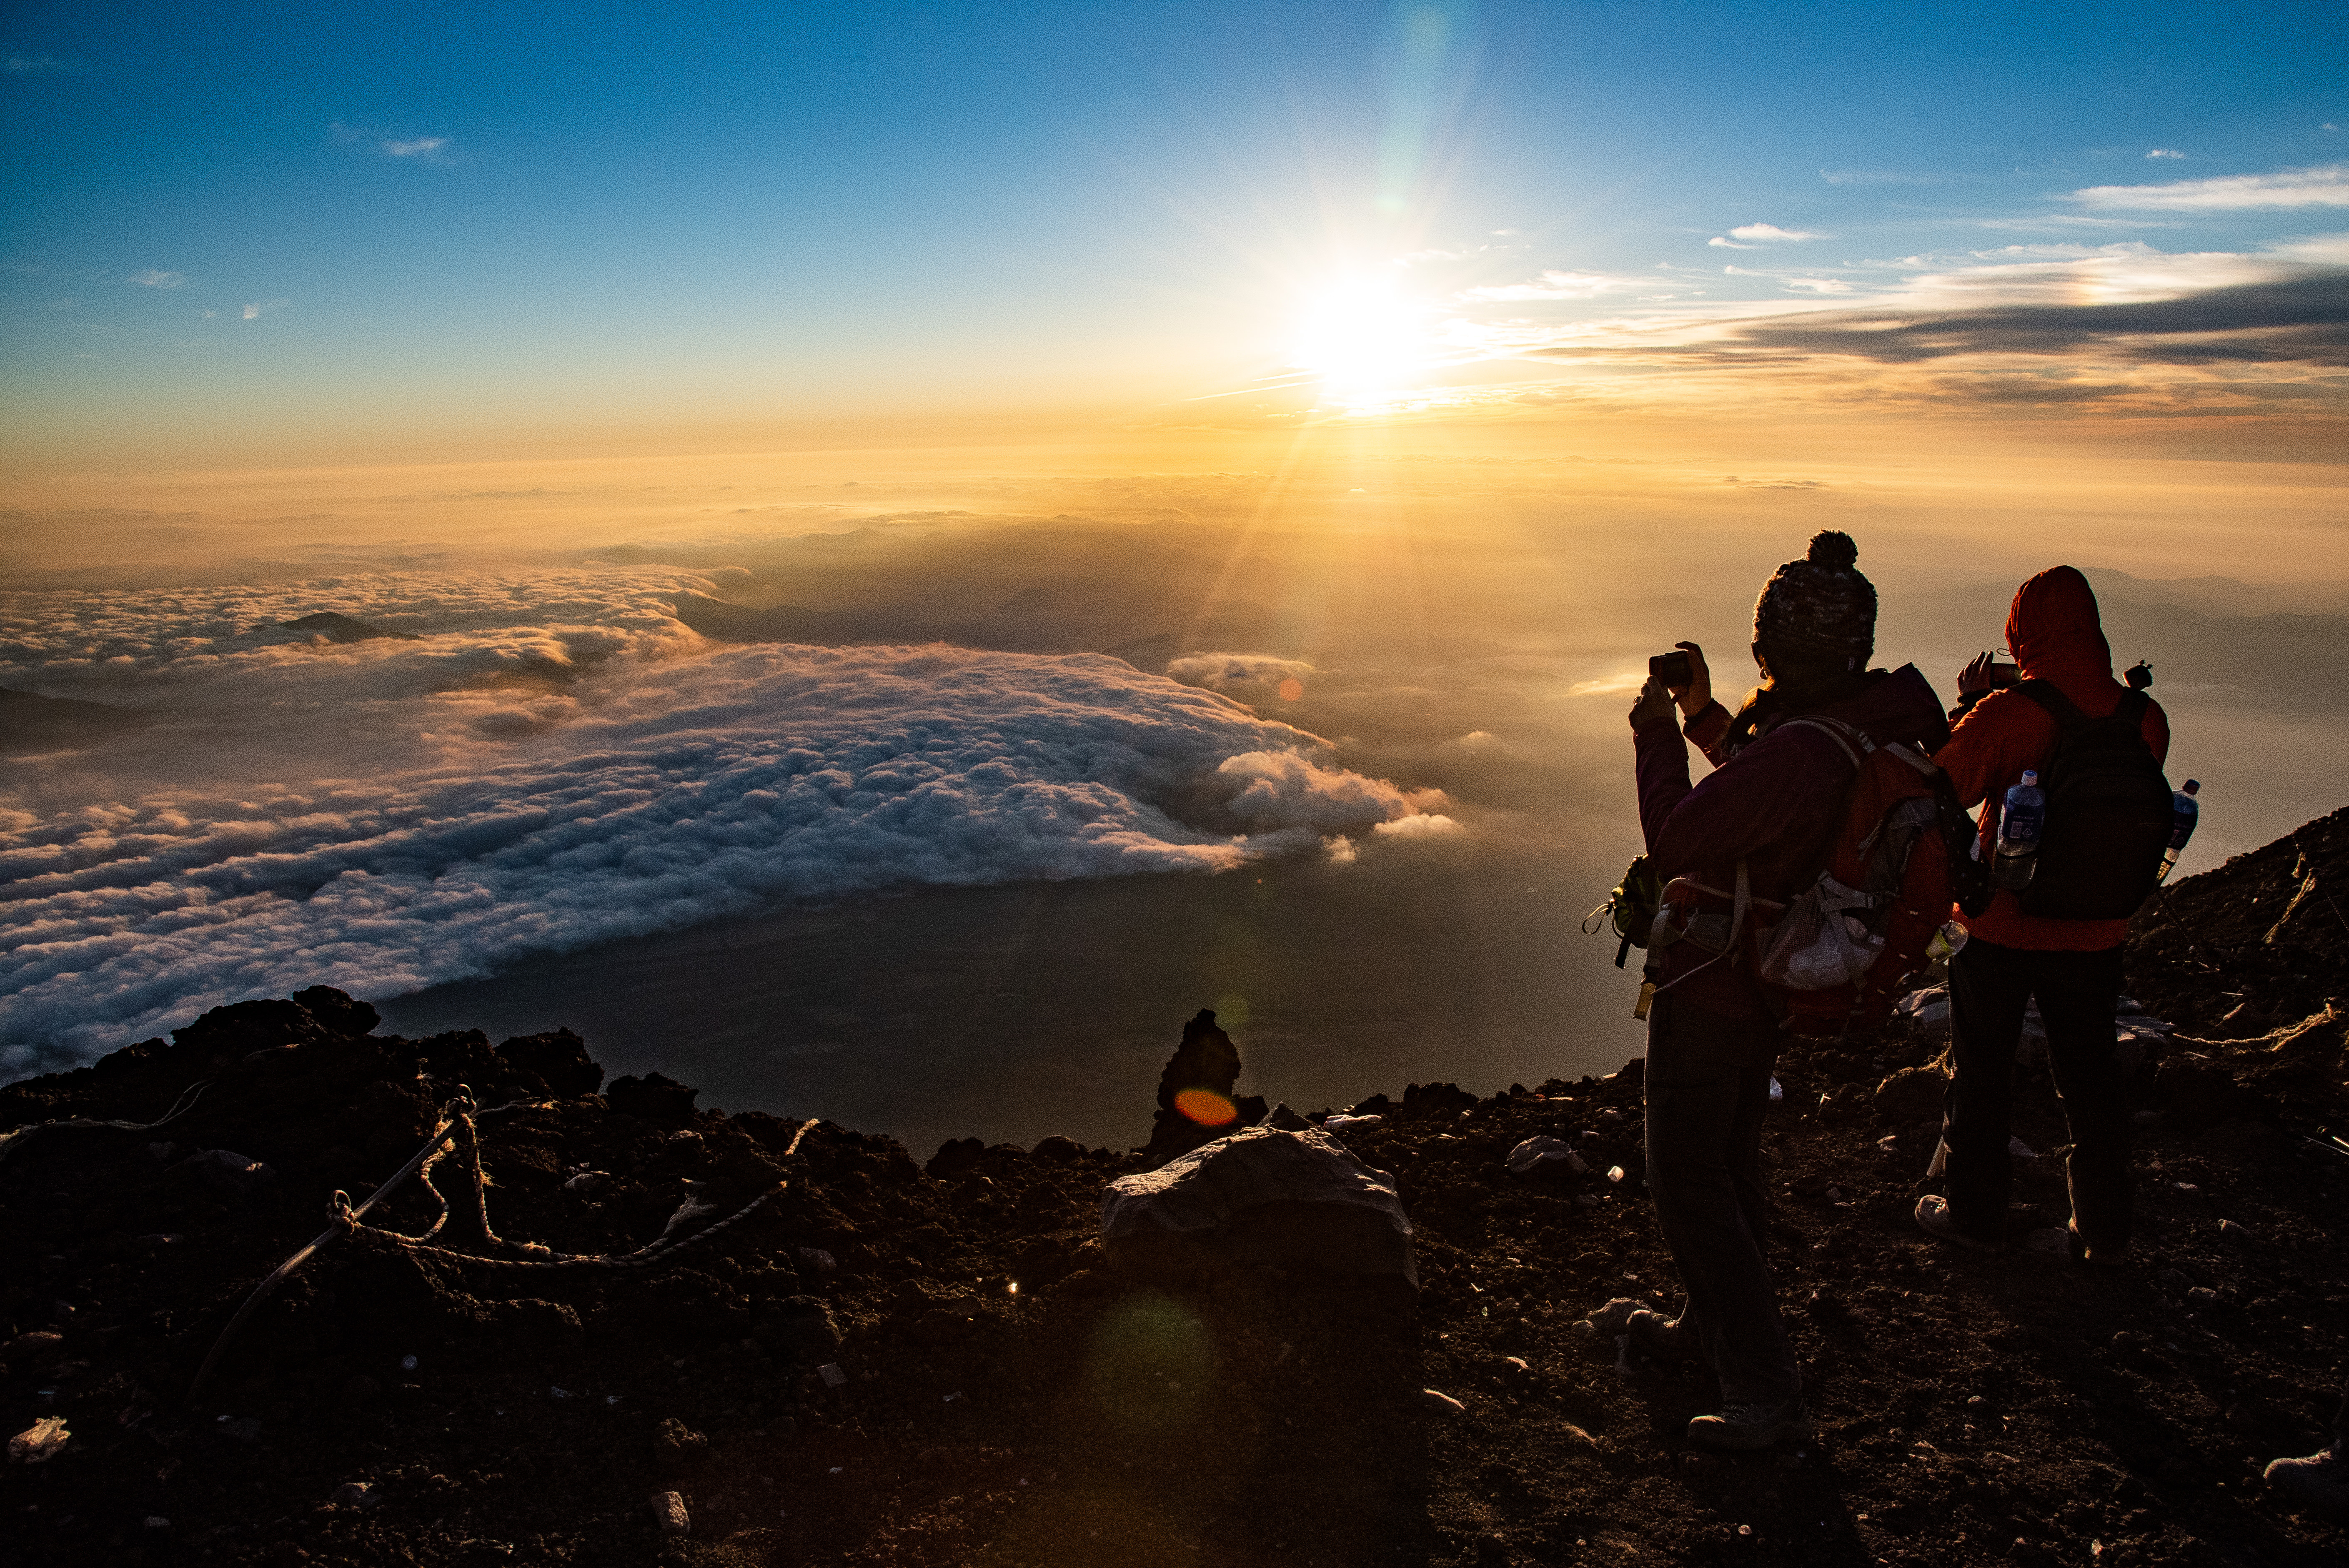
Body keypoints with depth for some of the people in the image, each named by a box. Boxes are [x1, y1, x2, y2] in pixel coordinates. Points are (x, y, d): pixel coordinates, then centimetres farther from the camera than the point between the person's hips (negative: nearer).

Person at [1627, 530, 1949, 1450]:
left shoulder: (1796, 755, -33)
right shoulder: (1876, 720, -3)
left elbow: (1675, 839, -23)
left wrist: (1656, 733, -12)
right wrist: (1704, 714, 6)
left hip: (1712, 986, -10)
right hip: (1773, 979, 10)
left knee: (1687, 1184, 2)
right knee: (1730, 1159, 24)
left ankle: (1765, 1394, 7)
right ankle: (1715, 1329, 42)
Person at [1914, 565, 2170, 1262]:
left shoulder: (2004, 715, -22)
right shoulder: (2144, 718, -8)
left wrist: (1967, 707, 0)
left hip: (2002, 929, -4)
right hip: (2096, 935, 4)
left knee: (1981, 1074, 14)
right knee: (2091, 1081, 18)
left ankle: (1975, 1215, 27)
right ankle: (2104, 1231, 29)